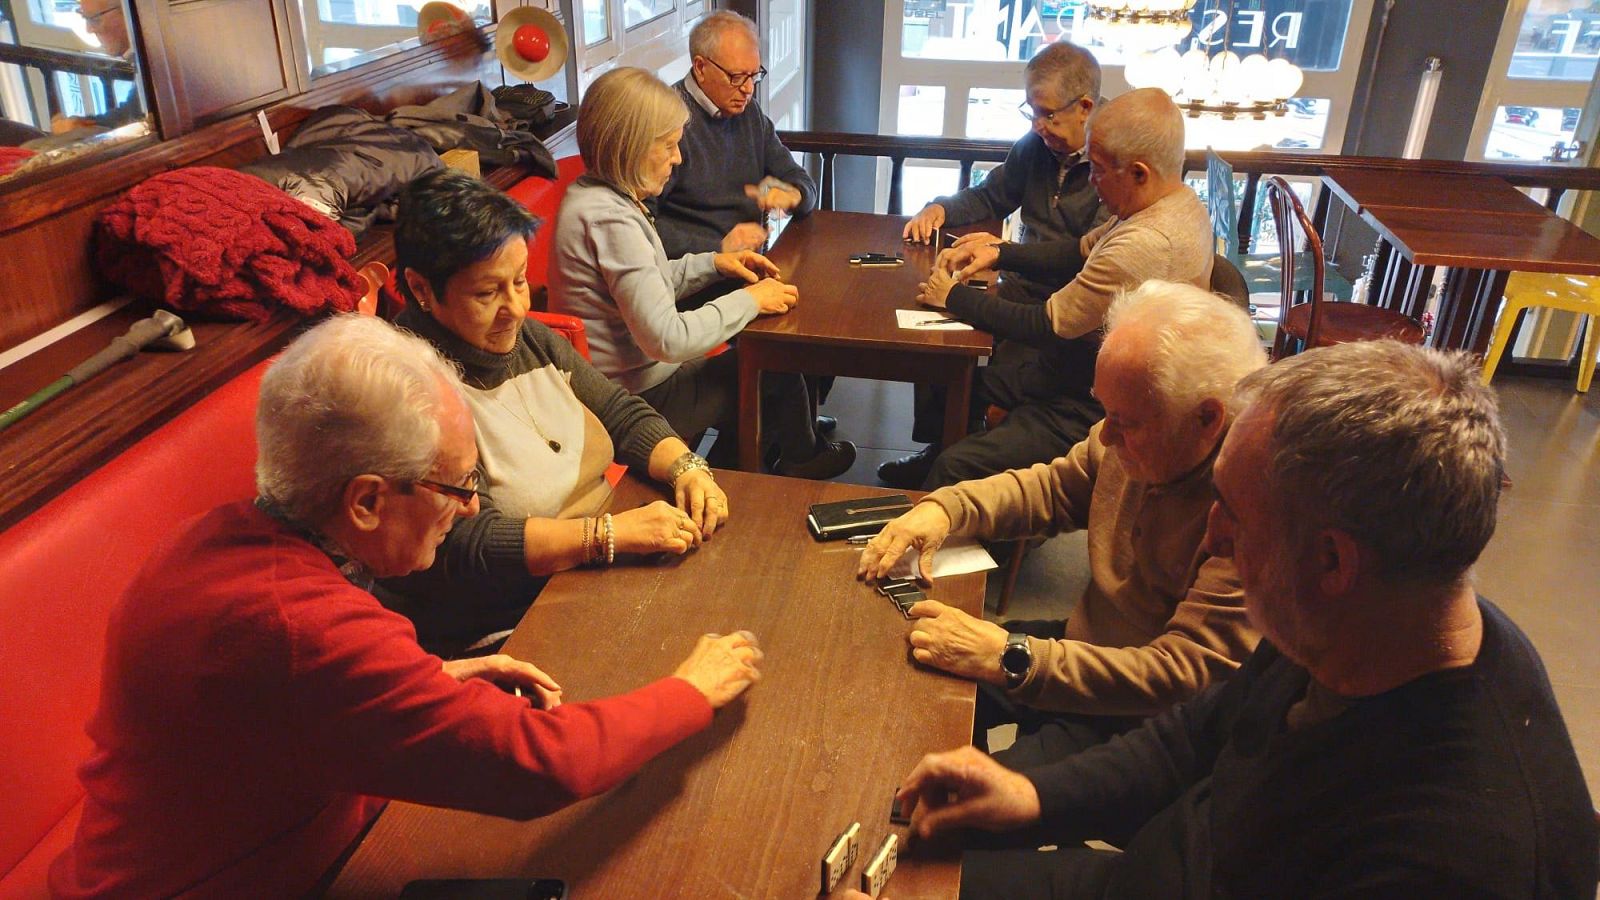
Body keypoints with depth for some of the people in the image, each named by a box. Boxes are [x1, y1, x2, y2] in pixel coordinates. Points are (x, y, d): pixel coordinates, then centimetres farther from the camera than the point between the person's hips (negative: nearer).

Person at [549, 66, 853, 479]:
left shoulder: (592, 195, 4)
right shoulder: (611, 221, -28)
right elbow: (668, 339, -31)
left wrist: (713, 263, 5)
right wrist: (749, 301, -19)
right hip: (643, 397, -9)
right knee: (779, 369, 3)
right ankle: (801, 459, 33)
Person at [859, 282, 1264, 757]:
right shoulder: (1137, 435, -6)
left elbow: (1183, 677, -30)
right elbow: (1051, 488, 11)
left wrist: (1010, 657, -34)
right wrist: (943, 508, -8)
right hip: (1087, 642, 8)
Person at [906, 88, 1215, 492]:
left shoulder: (1146, 245, -31)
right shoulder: (1178, 201, 1)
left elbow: (1046, 325, -23)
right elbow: (1083, 251, 16)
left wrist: (953, 298, -11)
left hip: (1097, 412, -11)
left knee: (955, 467, -16)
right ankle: (934, 458, 36)